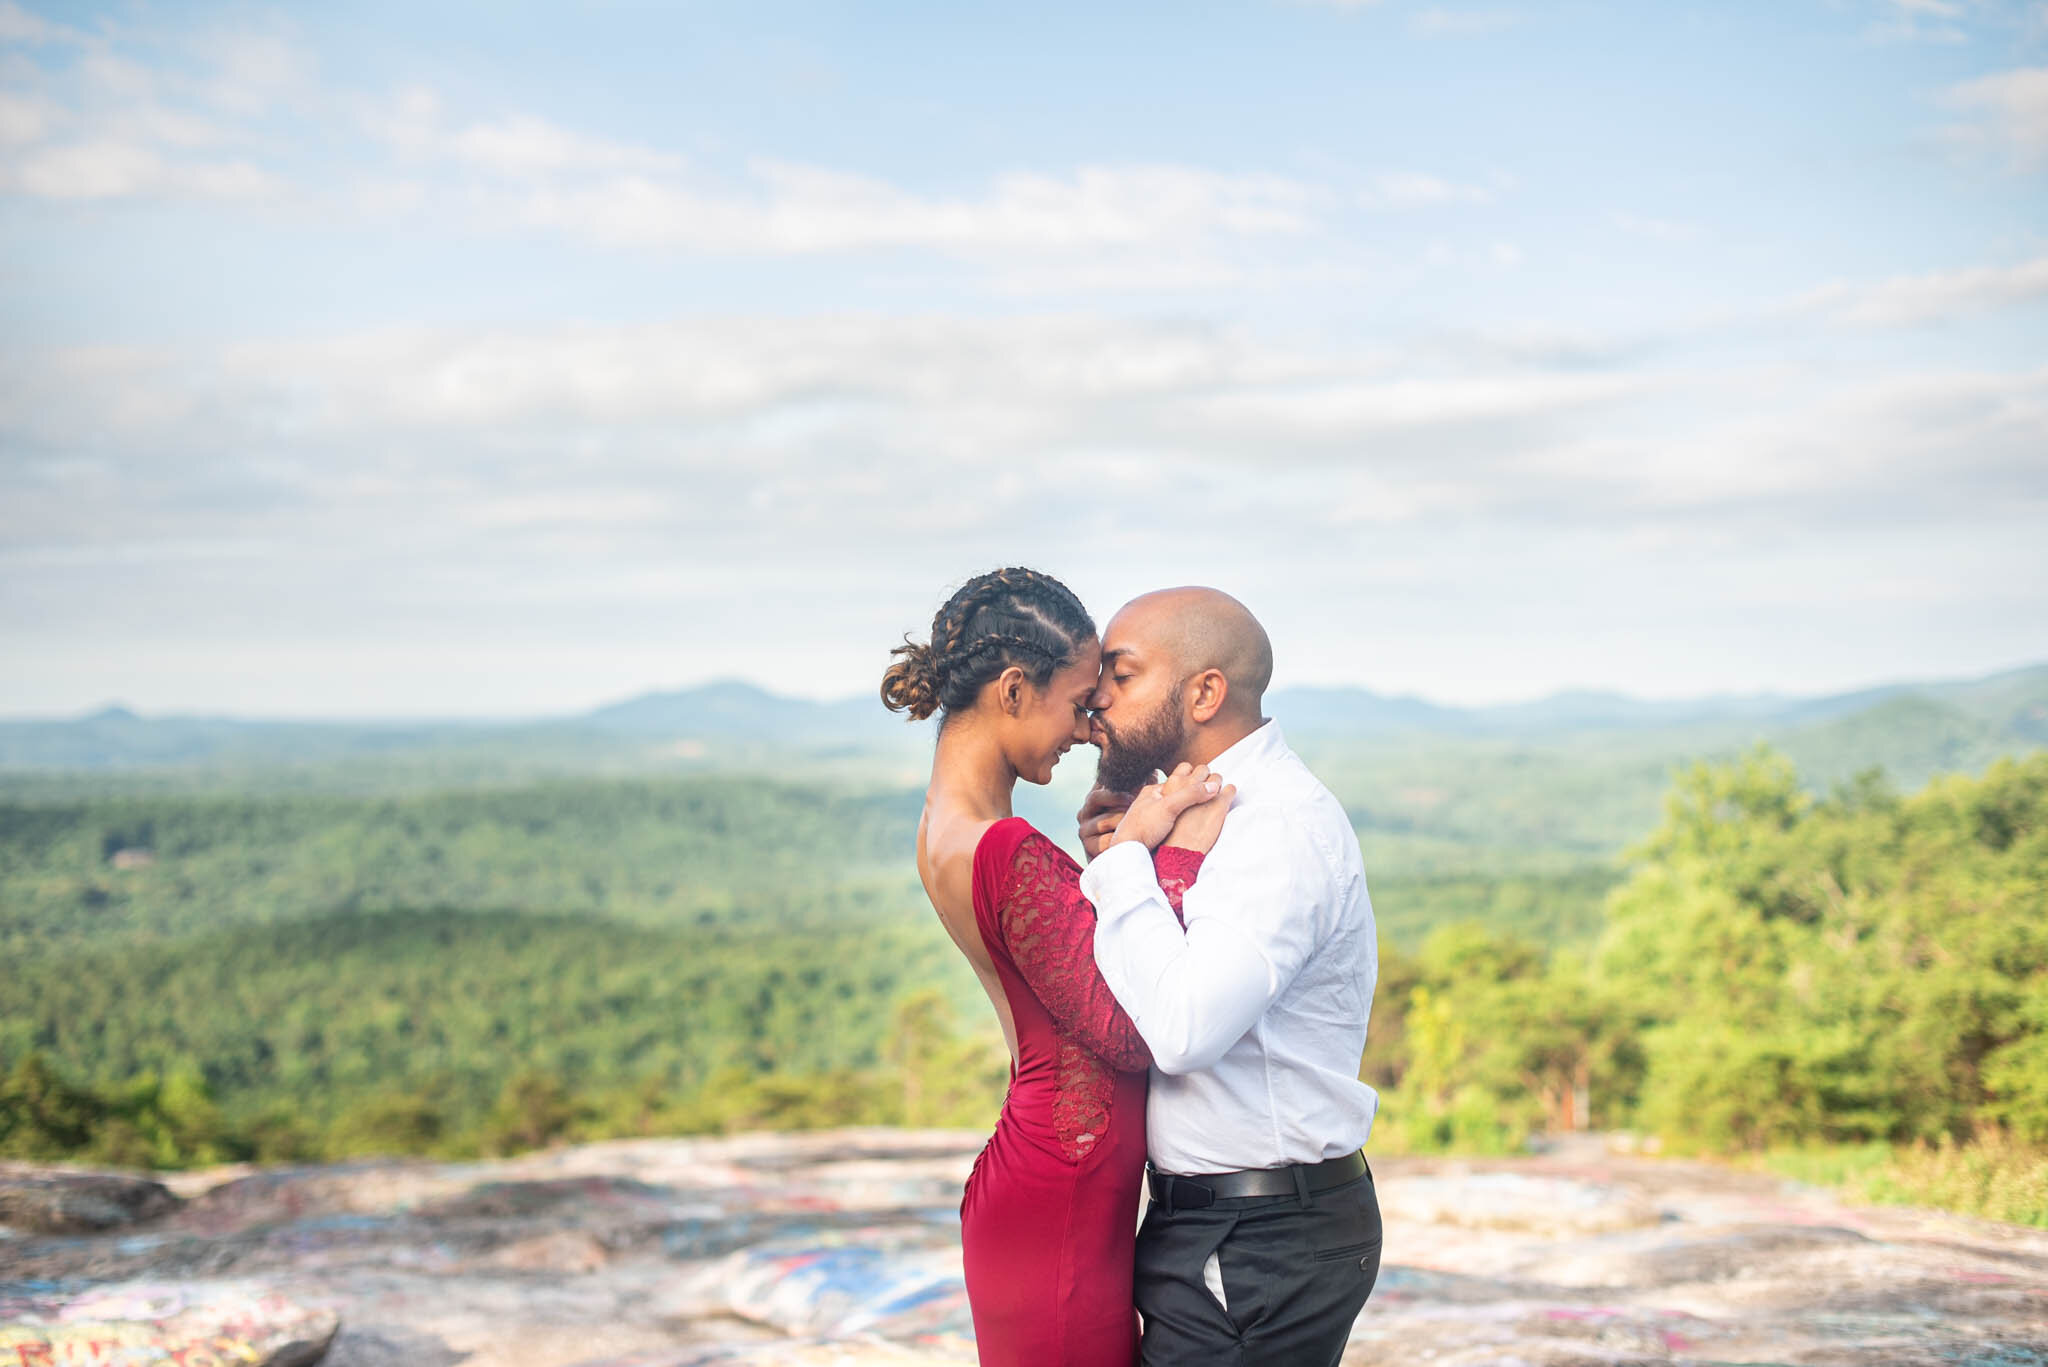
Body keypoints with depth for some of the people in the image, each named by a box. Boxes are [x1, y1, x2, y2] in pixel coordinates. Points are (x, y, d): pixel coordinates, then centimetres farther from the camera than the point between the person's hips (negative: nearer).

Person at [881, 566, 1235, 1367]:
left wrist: (1126, 850, 0)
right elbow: (1130, 1033, -21)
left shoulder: (944, 830, 8)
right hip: (1062, 1212, -10)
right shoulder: (1009, 854, -23)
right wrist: (1177, 860, -18)